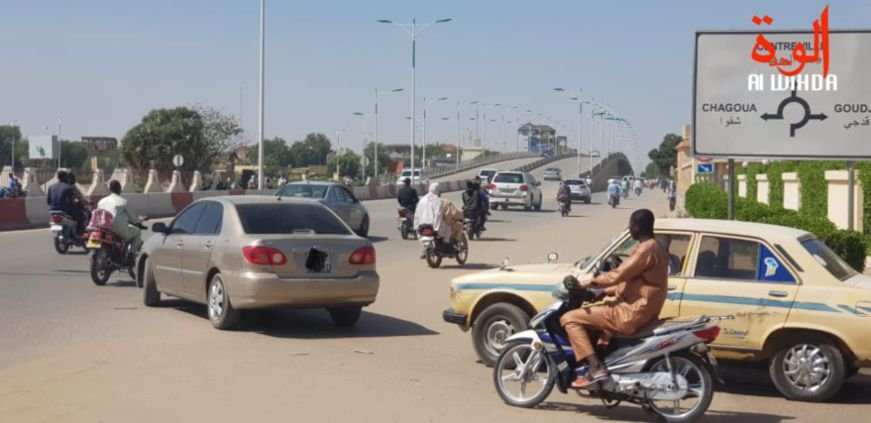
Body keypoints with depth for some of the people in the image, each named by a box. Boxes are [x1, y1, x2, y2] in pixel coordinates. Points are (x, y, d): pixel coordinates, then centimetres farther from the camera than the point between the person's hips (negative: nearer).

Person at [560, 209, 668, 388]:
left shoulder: (646, 249, -17)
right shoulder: (654, 248, 15)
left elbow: (618, 275, -22)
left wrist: (592, 281, -8)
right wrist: (604, 291, 17)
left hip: (632, 313, -11)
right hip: (639, 311, 11)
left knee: (569, 319, -11)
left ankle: (595, 368, -18)